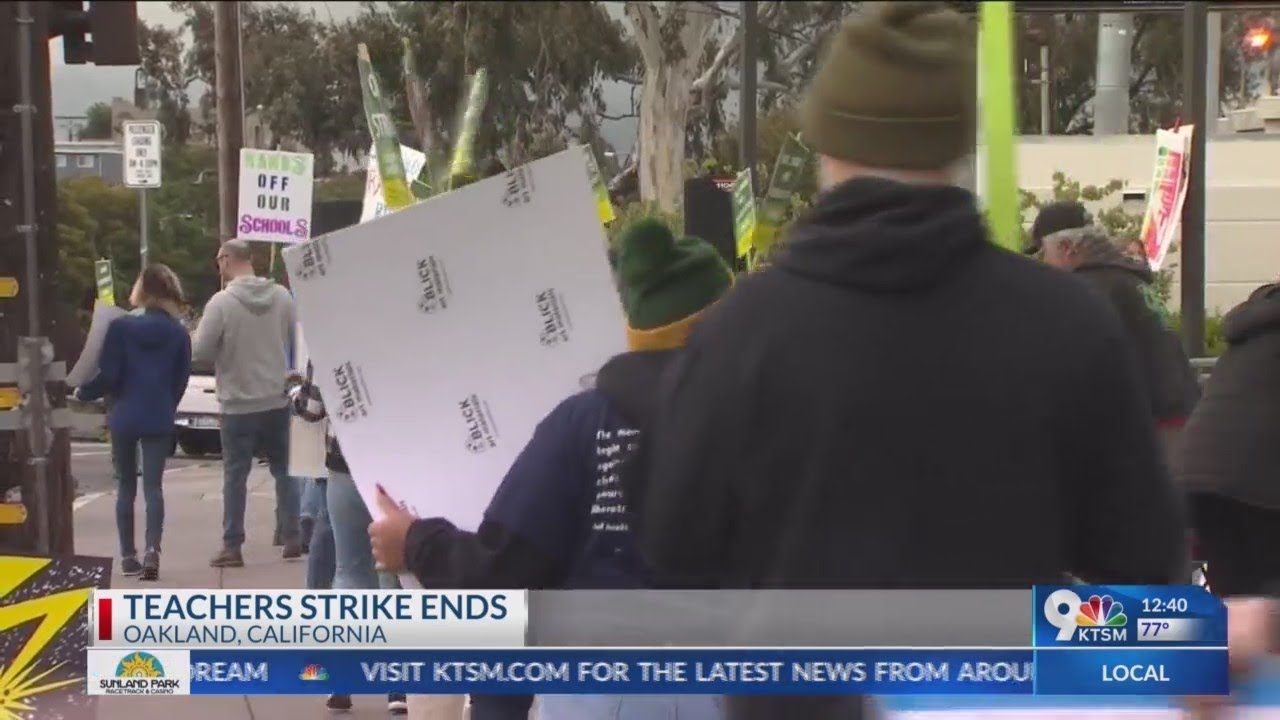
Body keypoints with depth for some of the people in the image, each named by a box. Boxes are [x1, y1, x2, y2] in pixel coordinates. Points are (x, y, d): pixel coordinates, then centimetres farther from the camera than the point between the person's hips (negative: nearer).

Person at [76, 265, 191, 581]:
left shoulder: (121, 327, -8)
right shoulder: (179, 334, 1)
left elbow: (108, 376, -9)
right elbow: (181, 381, 5)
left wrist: (83, 393, 8)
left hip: (124, 418, -1)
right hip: (159, 420, 1)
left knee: (126, 487, 11)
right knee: (153, 486, 1)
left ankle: (128, 555, 12)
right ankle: (152, 550, -15)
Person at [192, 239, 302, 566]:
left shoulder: (221, 301, -14)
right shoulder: (282, 296, -2)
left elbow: (200, 352, -13)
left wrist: (223, 358, 8)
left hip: (239, 404, -4)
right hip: (278, 399, 4)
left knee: (235, 475, 4)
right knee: (284, 470, 14)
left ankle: (232, 547, 5)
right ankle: (293, 538, 14)